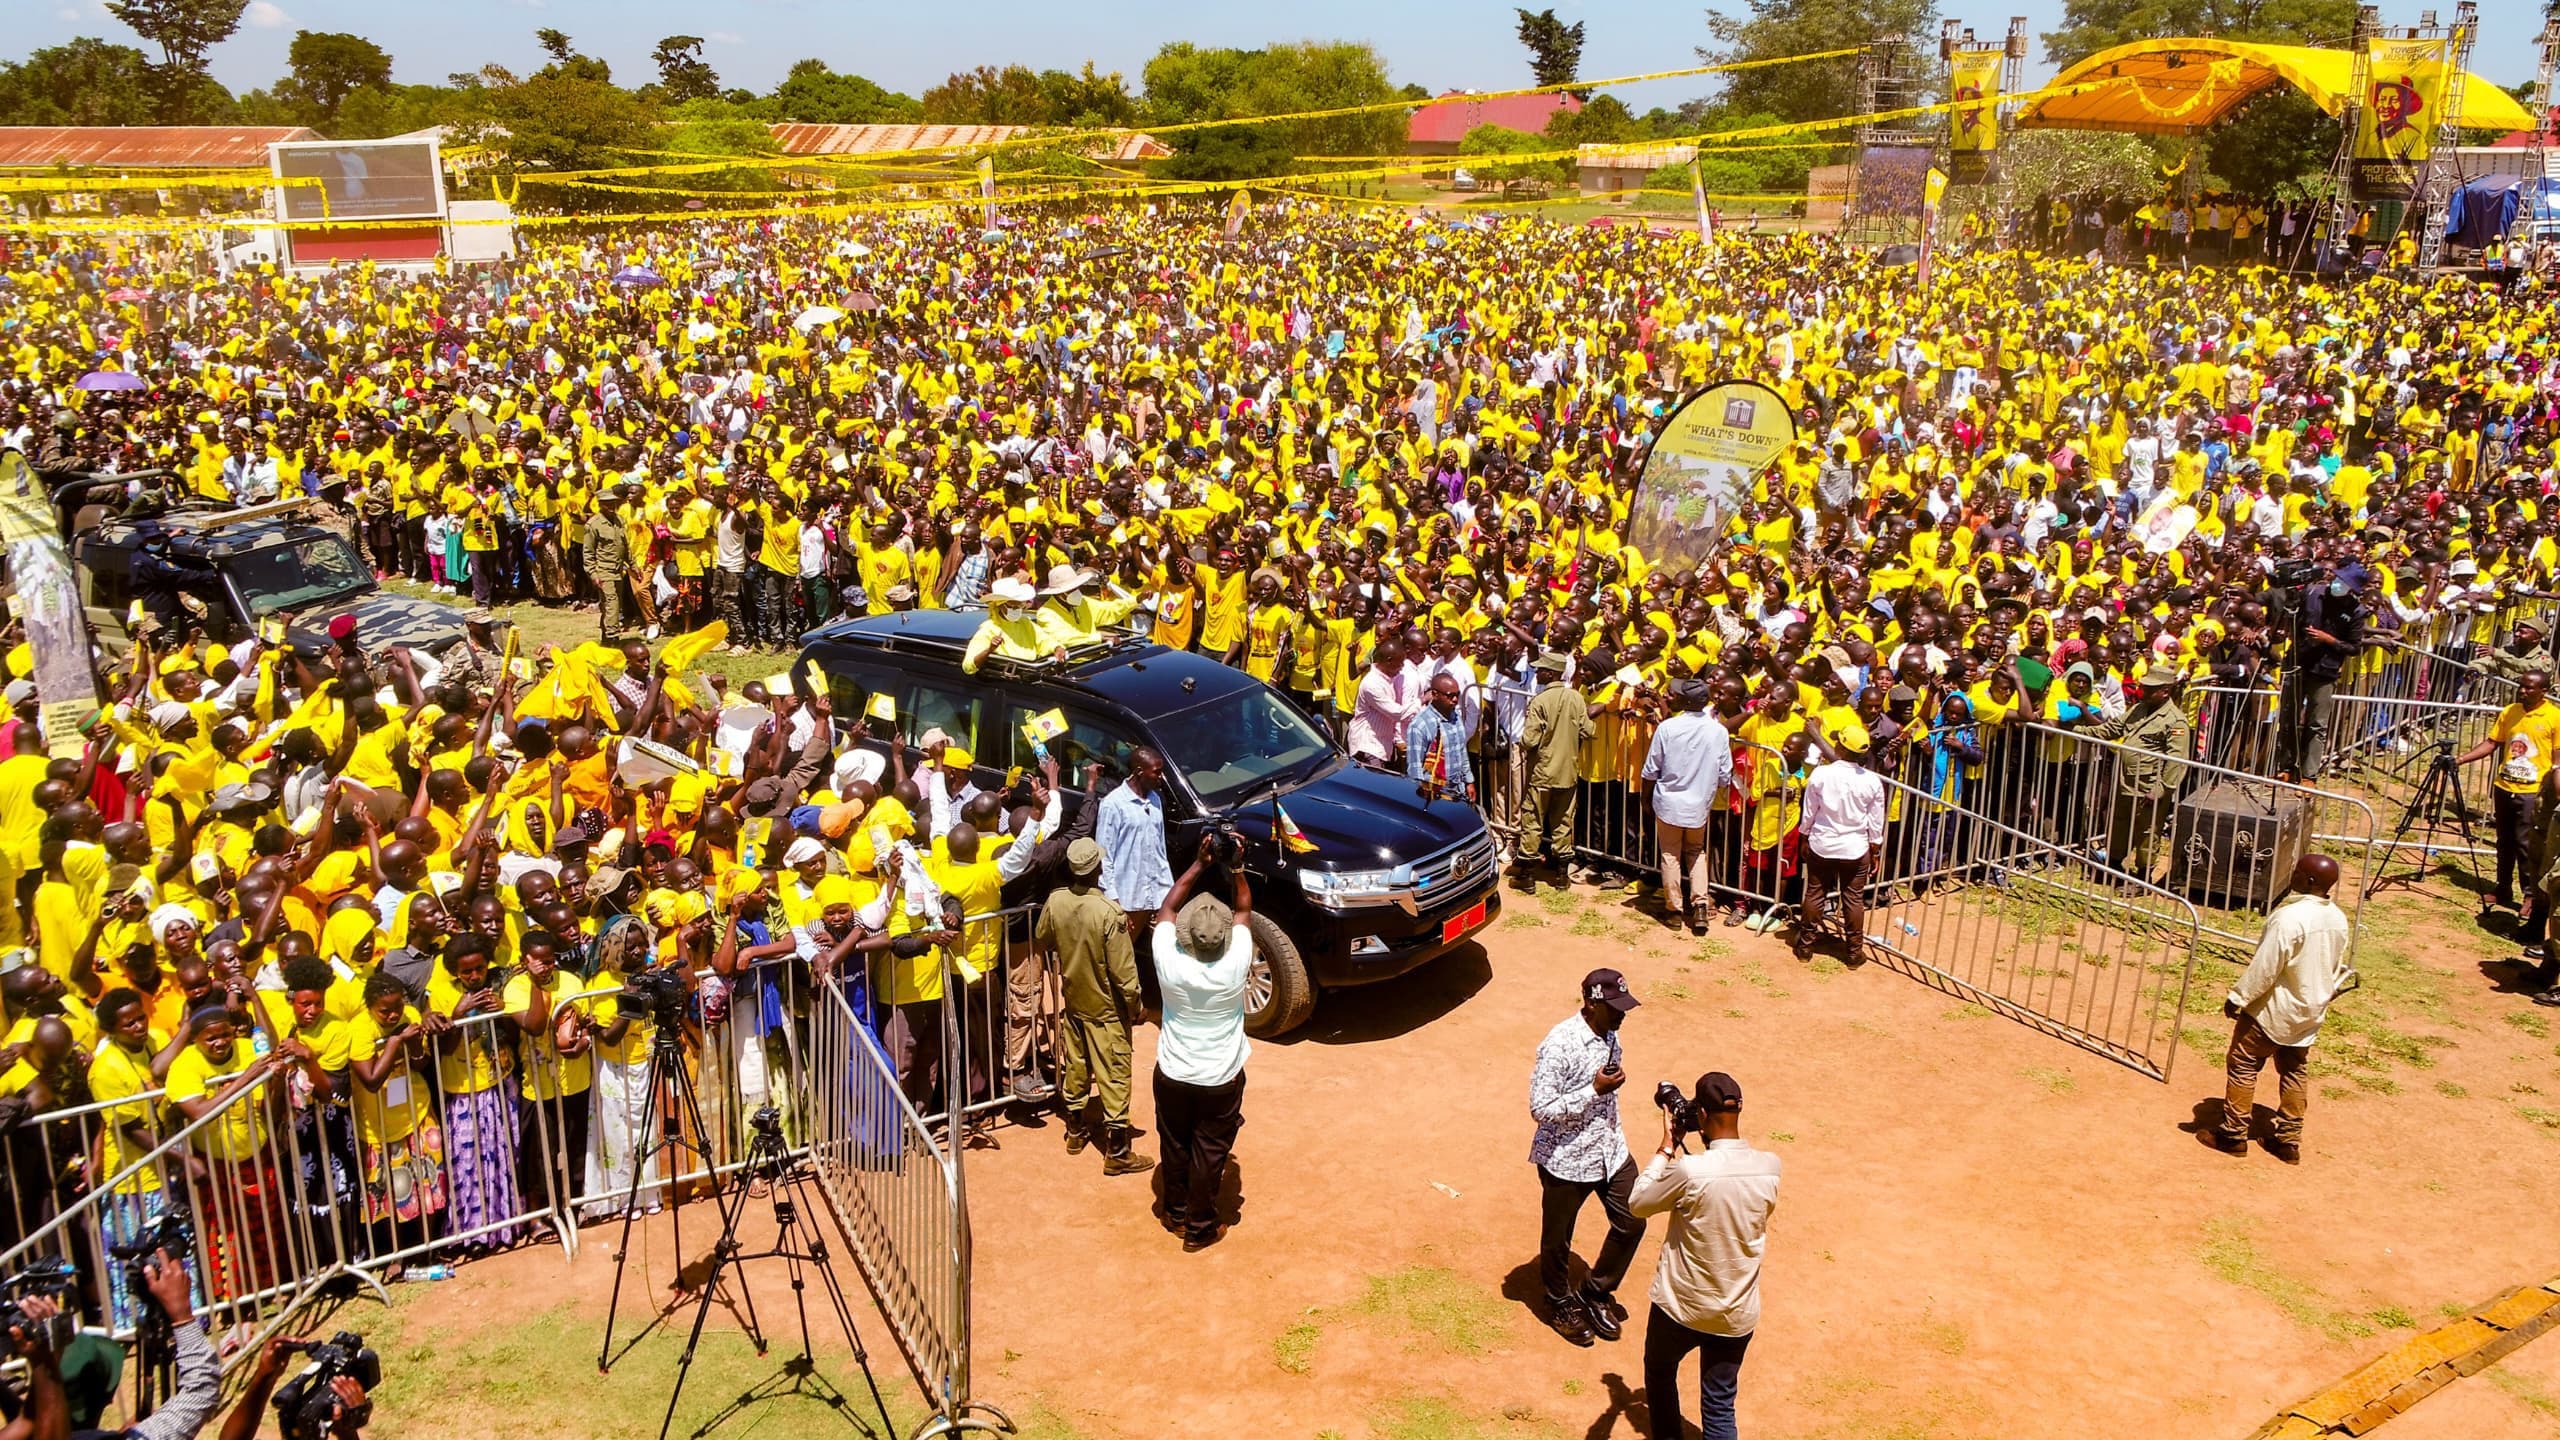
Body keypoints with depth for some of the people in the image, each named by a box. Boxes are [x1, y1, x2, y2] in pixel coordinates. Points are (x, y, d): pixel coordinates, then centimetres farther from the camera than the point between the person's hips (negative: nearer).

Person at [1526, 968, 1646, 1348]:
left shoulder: (1609, 1034, -2)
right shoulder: (1559, 1045, -27)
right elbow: (1541, 1109, -26)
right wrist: (1595, 1089, -28)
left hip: (1611, 1150, 7)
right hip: (1567, 1158, -7)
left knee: (1631, 1223, 14)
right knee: (1558, 1238, 13)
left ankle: (1595, 1292, 35)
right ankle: (1561, 1303, 38)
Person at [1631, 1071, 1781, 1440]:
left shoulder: (1688, 1170, -26)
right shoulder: (1770, 1167, -13)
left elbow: (1638, 1203, -8)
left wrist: (1667, 1147, -4)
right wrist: (1716, 1140, 7)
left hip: (1681, 1308, -3)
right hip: (1737, 1314, 3)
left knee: (1659, 1371, 26)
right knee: (1719, 1406, 14)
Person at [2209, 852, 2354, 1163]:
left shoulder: (2290, 917, -26)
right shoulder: (2339, 921, 0)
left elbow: (2265, 967, -23)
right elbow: (2335, 968, 11)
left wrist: (2237, 997, -14)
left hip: (2272, 1009, -7)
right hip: (2310, 1012, 8)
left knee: (2243, 1066, 5)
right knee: (2295, 1072, 17)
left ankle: (2233, 1134, 11)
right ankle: (2289, 1140, 22)